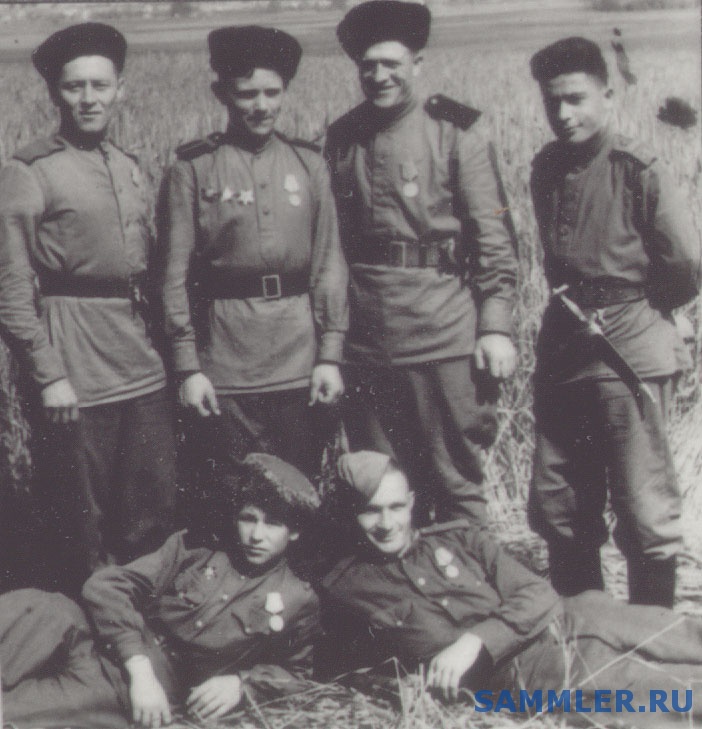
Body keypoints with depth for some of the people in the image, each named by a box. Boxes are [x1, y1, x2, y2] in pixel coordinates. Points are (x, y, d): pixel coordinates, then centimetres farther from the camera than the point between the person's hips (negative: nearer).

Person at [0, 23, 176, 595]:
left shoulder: (131, 169, 14)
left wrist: (167, 351, 13)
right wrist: (49, 376, -13)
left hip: (144, 370, 6)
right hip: (76, 381, -6)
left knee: (155, 514, 11)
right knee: (80, 526, 4)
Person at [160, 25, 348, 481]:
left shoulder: (309, 164, 8)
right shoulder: (192, 168, 0)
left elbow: (329, 264, 7)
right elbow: (176, 273, -1)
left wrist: (330, 356, 1)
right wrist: (188, 367, -5)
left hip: (300, 368, 2)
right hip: (223, 370, -2)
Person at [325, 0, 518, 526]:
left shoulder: (456, 132, -1)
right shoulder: (342, 138, 10)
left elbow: (494, 235, -4)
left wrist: (497, 326, -10)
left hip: (443, 334, -4)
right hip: (365, 338, 4)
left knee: (456, 480, 3)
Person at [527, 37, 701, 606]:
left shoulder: (638, 170, -10)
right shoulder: (547, 168, 9)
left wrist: (638, 306, 3)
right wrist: (572, 305, 11)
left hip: (628, 353, -6)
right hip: (564, 346, 7)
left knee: (645, 513, 0)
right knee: (557, 506, 13)